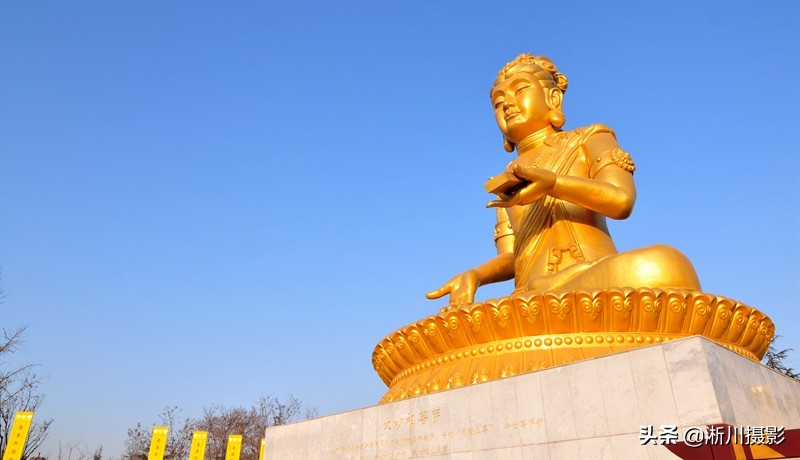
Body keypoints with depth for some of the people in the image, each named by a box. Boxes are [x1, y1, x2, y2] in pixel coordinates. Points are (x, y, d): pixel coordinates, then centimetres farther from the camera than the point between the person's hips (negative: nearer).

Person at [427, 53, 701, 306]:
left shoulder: (589, 140, 20)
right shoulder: (508, 185, 29)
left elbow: (622, 201, -1)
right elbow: (511, 258, 15)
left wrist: (551, 182, -17)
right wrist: (473, 276, -7)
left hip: (598, 285, -3)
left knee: (661, 266, -37)